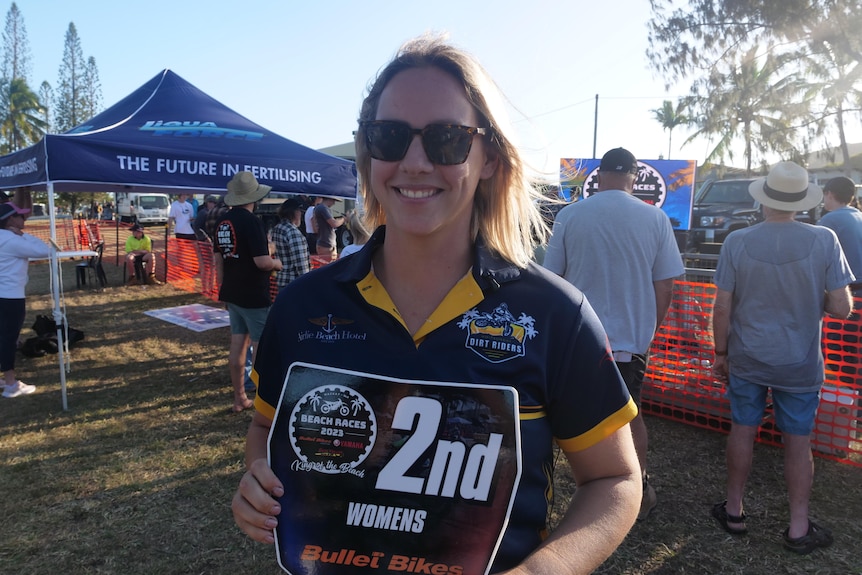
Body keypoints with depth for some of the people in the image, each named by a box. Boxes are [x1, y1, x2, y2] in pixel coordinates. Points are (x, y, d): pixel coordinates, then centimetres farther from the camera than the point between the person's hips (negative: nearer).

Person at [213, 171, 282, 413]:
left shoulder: (223, 222, 7)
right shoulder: (251, 221, -18)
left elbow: (219, 260, 13)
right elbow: (262, 261, -24)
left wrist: (223, 289, 21)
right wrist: (277, 263, -3)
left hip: (232, 293, 8)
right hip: (254, 296, -8)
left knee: (237, 343, 13)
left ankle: (239, 399, 22)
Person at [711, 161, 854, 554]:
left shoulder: (736, 242, -11)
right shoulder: (824, 241, -11)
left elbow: (722, 309, -8)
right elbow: (841, 308, -9)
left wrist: (721, 353, 5)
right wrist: (813, 300, 13)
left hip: (747, 359, 0)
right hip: (800, 364, 0)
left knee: (742, 431, 14)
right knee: (797, 441, 12)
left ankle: (734, 512, 27)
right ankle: (798, 528, 23)